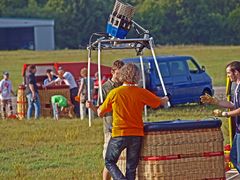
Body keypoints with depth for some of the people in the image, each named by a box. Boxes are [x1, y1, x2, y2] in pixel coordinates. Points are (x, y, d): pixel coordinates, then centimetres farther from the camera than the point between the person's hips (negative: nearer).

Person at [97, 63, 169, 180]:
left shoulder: (114, 93, -7)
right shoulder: (141, 93, -5)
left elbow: (100, 113, 3)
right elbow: (160, 102, 10)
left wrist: (99, 109, 28)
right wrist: (166, 99, 34)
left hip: (119, 134, -2)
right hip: (137, 135, 2)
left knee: (109, 162, 13)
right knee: (131, 168, 11)